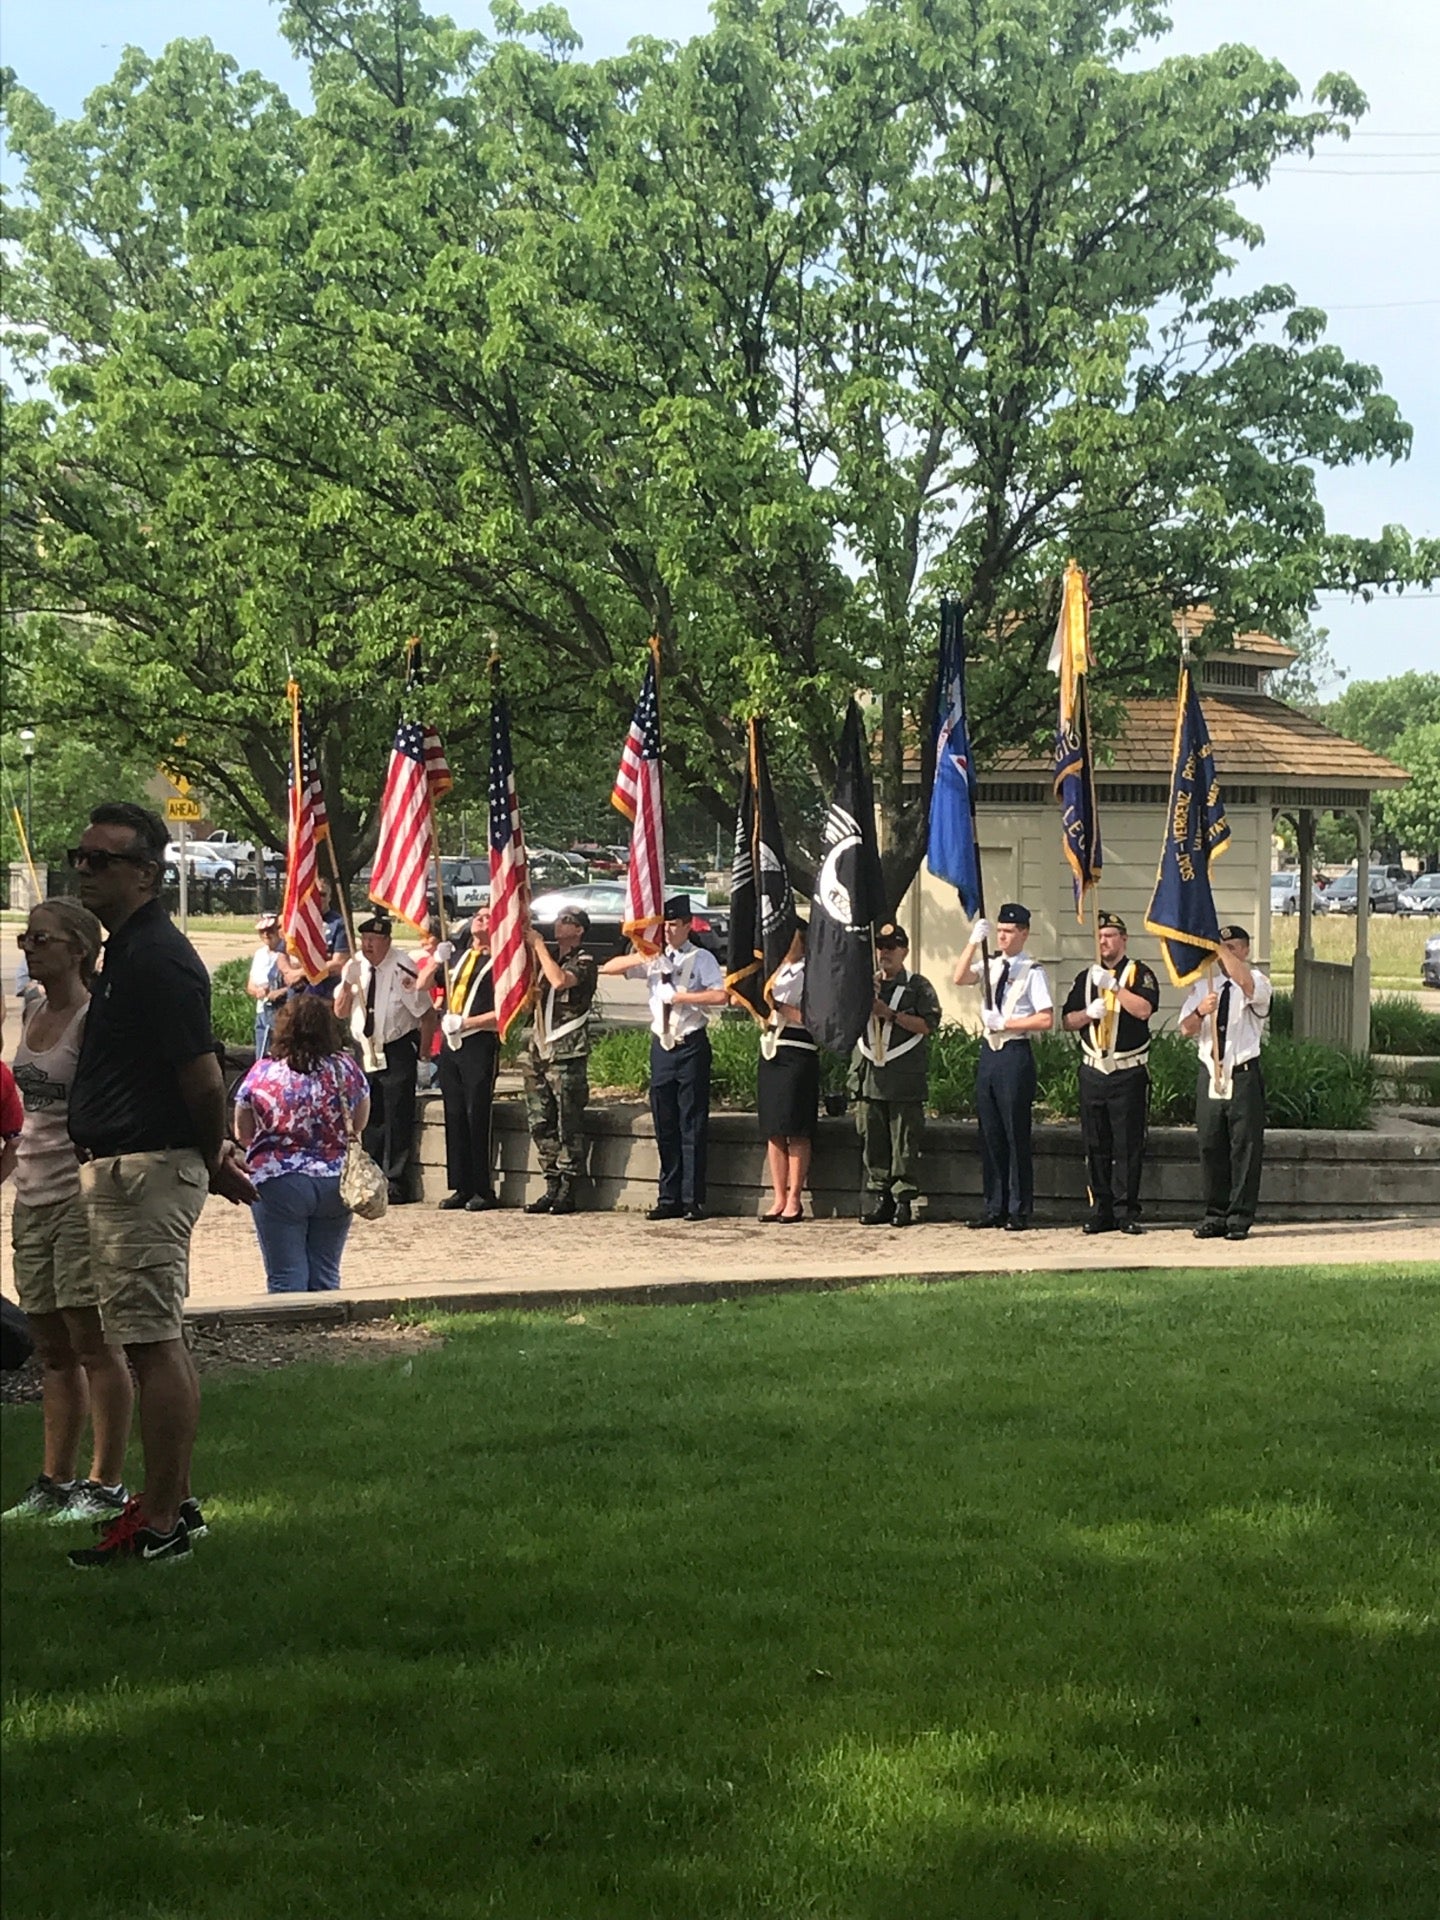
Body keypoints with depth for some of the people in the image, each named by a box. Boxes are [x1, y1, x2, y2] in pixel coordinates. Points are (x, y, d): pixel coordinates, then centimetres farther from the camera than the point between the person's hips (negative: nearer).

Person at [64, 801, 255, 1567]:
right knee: (160, 1344, 15)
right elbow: (197, 1081, 23)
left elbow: (203, 1081, -19)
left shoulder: (156, 958, -17)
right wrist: (211, 1157, 19)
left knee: (154, 1345, -7)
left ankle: (160, 1523, -2)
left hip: (143, 1174, -11)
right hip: (123, 1170, 11)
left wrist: (209, 1162, -5)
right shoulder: (129, 950, 16)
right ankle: (171, 1501, 23)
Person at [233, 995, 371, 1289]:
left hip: (278, 1182, -2)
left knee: (286, 1279, 2)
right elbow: (359, 1126, 10)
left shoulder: (261, 1073, -7)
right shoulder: (346, 1068, -3)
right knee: (325, 1277, 11)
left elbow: (242, 1135, 4)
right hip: (334, 1184, 2)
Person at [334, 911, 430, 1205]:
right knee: (368, 1118, 12)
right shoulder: (355, 965, 4)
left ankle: (396, 1187, -1)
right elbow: (340, 1013, 4)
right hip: (364, 1049, 6)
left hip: (397, 1051, -6)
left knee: (397, 1120, -6)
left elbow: (425, 1012, -7)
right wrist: (347, 984, -12)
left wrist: (424, 1051, -8)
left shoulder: (403, 967, -11)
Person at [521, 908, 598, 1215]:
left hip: (567, 1053, -7)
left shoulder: (584, 962, -4)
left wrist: (538, 944, -11)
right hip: (538, 1049, 7)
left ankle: (567, 1190, -3)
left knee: (568, 1124, -5)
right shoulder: (548, 957, 19)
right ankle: (552, 1186, 12)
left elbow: (560, 980, -21)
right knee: (540, 1123, 6)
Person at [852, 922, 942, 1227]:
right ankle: (878, 1199, 10)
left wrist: (892, 1014, -11)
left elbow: (928, 1024, -7)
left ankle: (904, 1199, 0)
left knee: (904, 1142, -4)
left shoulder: (918, 986, 4)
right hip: (870, 1074, 4)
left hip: (905, 1077, -4)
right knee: (872, 1141, 4)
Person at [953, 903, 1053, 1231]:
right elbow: (959, 979, -6)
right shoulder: (991, 964, 10)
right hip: (989, 1052, 6)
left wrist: (1005, 1023, -14)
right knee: (990, 1134, 9)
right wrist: (974, 942, -13)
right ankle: (995, 1208, 16)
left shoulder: (1032, 971, -7)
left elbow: (1046, 1019, -12)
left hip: (1015, 1054, -6)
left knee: (1016, 1134, -2)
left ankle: (1019, 1211, 5)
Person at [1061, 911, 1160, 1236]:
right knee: (1095, 1145, 5)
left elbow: (1144, 1009, -17)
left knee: (1128, 1145, -4)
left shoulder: (1140, 974, 1)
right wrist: (1089, 1013, -7)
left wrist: (1112, 984, -19)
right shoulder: (1086, 977, 15)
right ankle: (1101, 1211, 9)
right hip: (1093, 1071, 5)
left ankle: (1126, 1211, -1)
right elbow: (1067, 1021, 12)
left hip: (1129, 1072, -5)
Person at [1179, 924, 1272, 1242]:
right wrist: (1200, 1011, -17)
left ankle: (1240, 1218, 1)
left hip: (1243, 1075, -4)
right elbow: (1186, 1029, 4)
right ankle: (1215, 1215, 12)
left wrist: (1220, 945, -26)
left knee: (1245, 1146, -3)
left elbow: (1244, 980, -26)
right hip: (1210, 1075, 4)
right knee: (1210, 1146, 5)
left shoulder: (1256, 984, 0)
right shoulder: (1202, 986, 15)